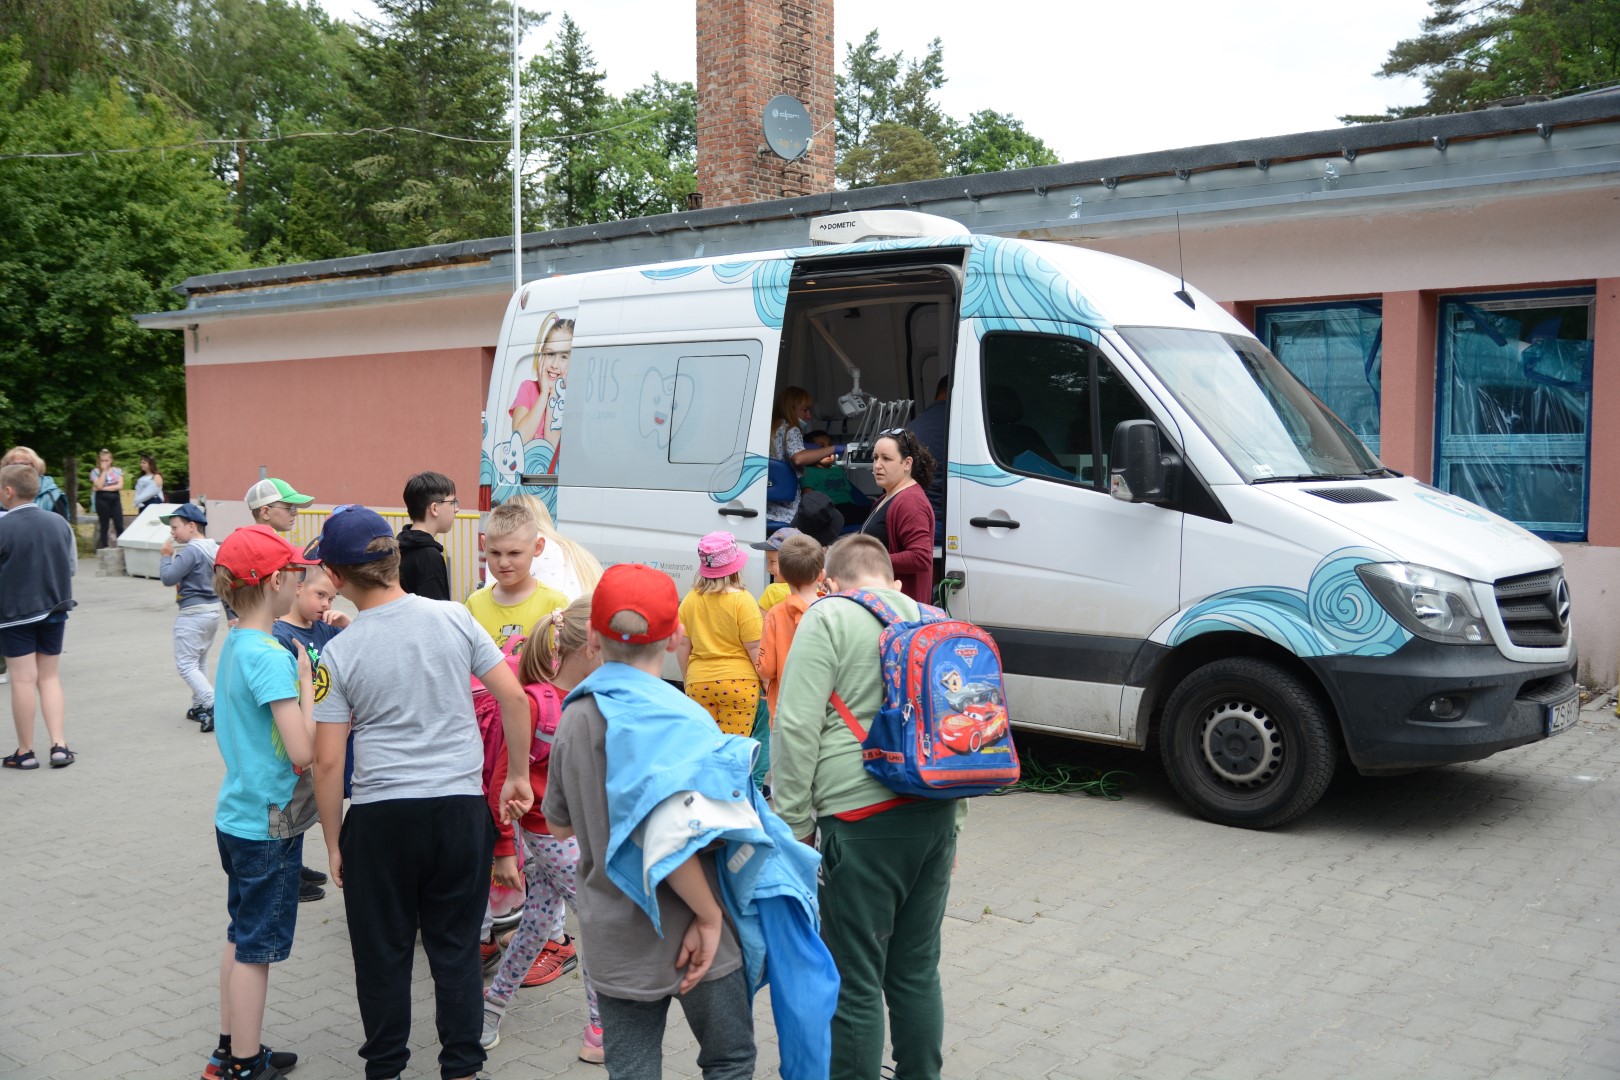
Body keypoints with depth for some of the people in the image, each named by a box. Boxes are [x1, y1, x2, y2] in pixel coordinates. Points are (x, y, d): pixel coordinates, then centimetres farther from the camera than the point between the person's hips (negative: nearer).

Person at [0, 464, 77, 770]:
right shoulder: (59, 523, -1)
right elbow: (72, 565, 7)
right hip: (54, 611, 4)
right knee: (49, 677, 13)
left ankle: (25, 752, 12)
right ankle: (59, 745, 7)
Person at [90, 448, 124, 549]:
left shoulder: (118, 470, 6)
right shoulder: (95, 472, 0)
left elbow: (120, 486, -5)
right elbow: (99, 486, -15)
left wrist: (104, 488, -11)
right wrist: (103, 471, -12)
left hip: (115, 499, 2)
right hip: (102, 500, -2)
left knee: (119, 526, -4)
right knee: (104, 526, 2)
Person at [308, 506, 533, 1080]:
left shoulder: (339, 653, -8)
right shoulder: (455, 618, -4)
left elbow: (327, 761, -7)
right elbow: (513, 697, -4)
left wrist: (333, 842, 4)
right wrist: (519, 775, 7)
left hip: (380, 817, -2)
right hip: (461, 809, 2)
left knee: (382, 952, 16)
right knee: (456, 947, 14)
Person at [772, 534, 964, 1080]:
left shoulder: (828, 618, -3)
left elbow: (798, 729, -11)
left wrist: (793, 825, -5)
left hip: (861, 818, -6)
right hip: (936, 811, 7)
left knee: (856, 982, 2)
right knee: (919, 969, 17)